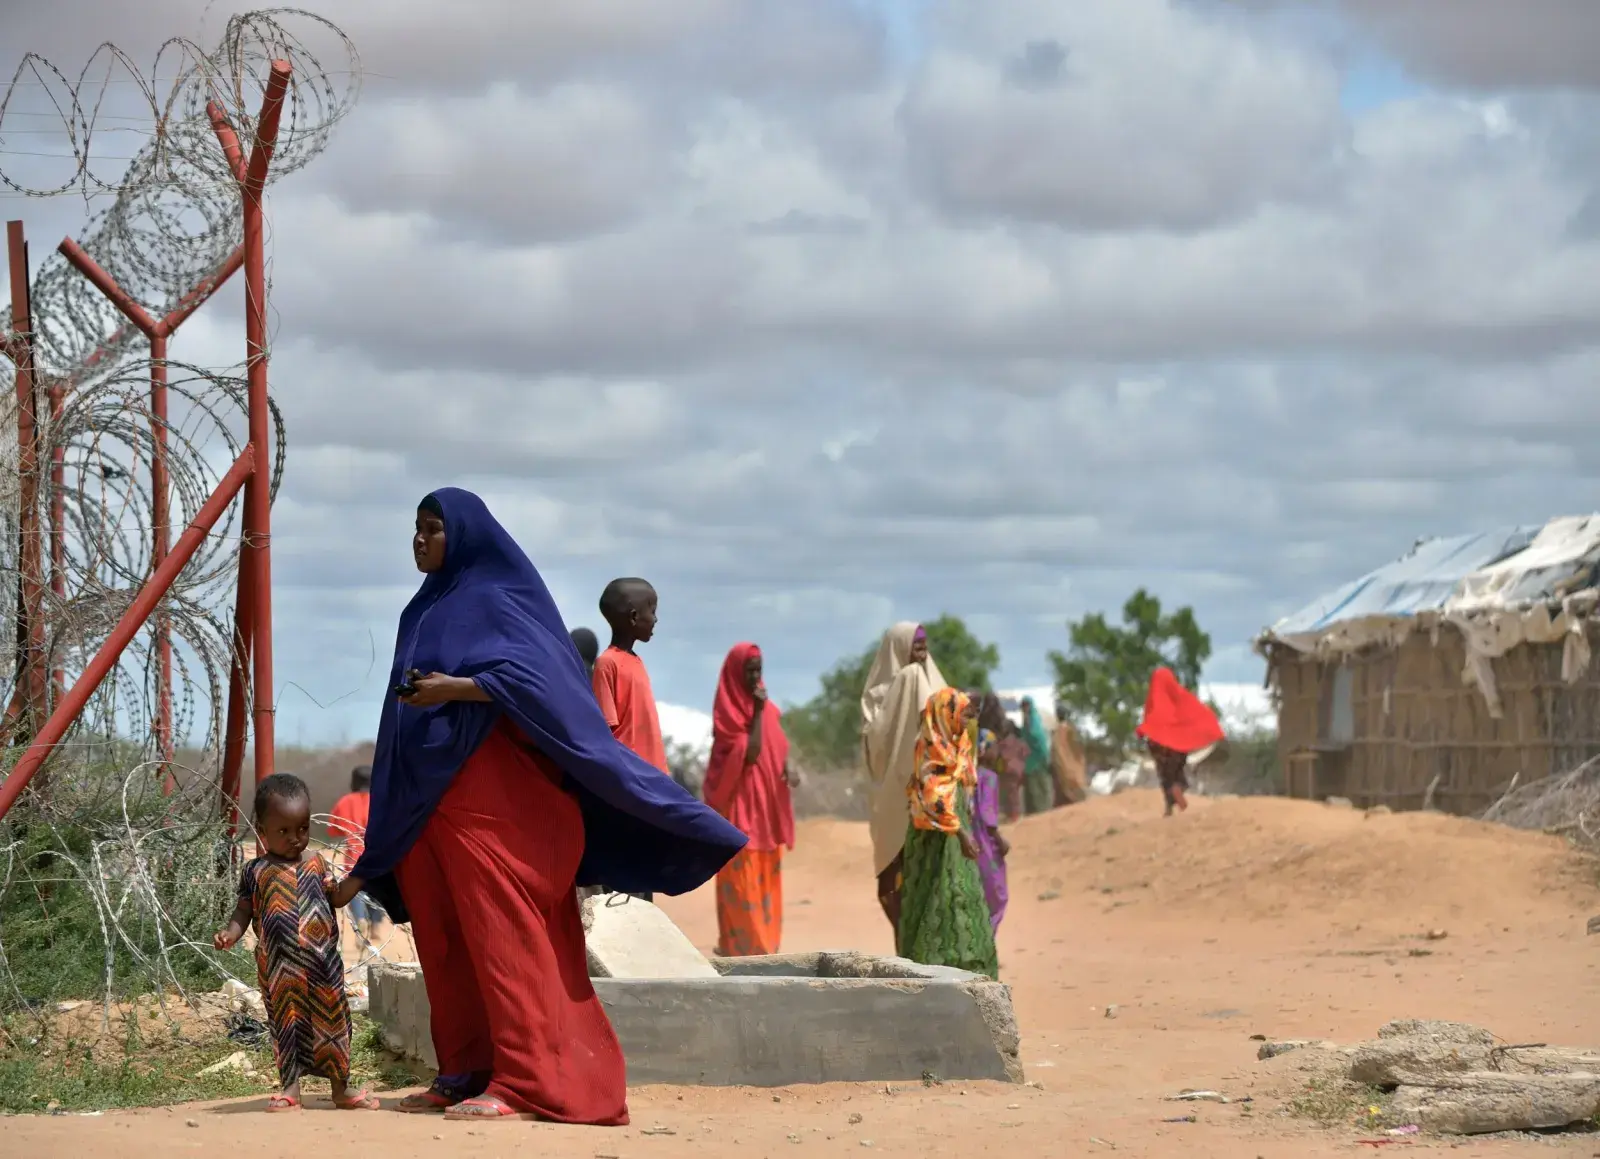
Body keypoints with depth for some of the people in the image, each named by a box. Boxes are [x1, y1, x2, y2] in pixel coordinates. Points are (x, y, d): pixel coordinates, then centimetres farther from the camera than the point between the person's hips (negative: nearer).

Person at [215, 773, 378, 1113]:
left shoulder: (316, 864, 11)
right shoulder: (257, 871, 4)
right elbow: (244, 911, 6)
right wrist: (230, 933, -11)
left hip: (323, 958, 2)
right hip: (281, 967, -2)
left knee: (332, 1020, 6)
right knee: (287, 1022, 2)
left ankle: (341, 1087, 17)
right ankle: (290, 1088, 10)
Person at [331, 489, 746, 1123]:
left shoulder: (494, 598, -4)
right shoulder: (429, 610, 20)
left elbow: (533, 674, -17)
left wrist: (454, 688, -27)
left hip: (488, 803, -8)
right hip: (429, 804, 8)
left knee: (503, 935, -12)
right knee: (446, 943, 5)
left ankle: (525, 1081, -15)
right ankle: (464, 1073, 8)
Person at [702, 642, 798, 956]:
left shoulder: (767, 708, 11)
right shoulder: (728, 712, -11)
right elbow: (750, 753, -19)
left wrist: (787, 768, -3)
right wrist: (757, 712, -16)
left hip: (767, 806, 7)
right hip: (741, 807, -7)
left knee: (765, 881, 8)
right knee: (742, 881, -9)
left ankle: (763, 948, 12)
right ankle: (742, 951, -8)